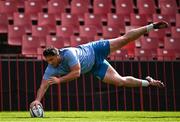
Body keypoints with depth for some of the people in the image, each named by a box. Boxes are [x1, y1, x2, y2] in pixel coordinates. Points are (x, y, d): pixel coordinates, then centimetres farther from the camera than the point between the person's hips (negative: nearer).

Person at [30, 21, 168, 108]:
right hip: (95, 68, 5)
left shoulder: (68, 53, -36)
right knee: (120, 81, 0)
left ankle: (151, 26, 12)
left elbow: (76, 72, -36)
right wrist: (37, 100, -42)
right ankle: (148, 82, 19)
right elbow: (43, 85, -25)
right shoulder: (51, 69, -20)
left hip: (95, 50, -5)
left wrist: (59, 80, -39)